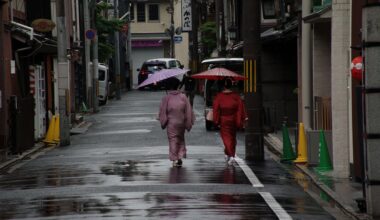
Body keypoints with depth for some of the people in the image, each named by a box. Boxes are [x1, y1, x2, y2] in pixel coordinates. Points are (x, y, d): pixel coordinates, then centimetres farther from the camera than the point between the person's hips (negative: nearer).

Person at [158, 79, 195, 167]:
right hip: (181, 122, 2)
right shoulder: (183, 97, -5)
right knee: (181, 140, 18)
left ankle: (175, 159, 2)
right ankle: (180, 157, 9)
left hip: (171, 123, -2)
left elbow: (162, 112, -5)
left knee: (173, 140, 6)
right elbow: (188, 111, -1)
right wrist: (189, 123, 7)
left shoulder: (166, 98, -10)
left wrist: (163, 123, 8)